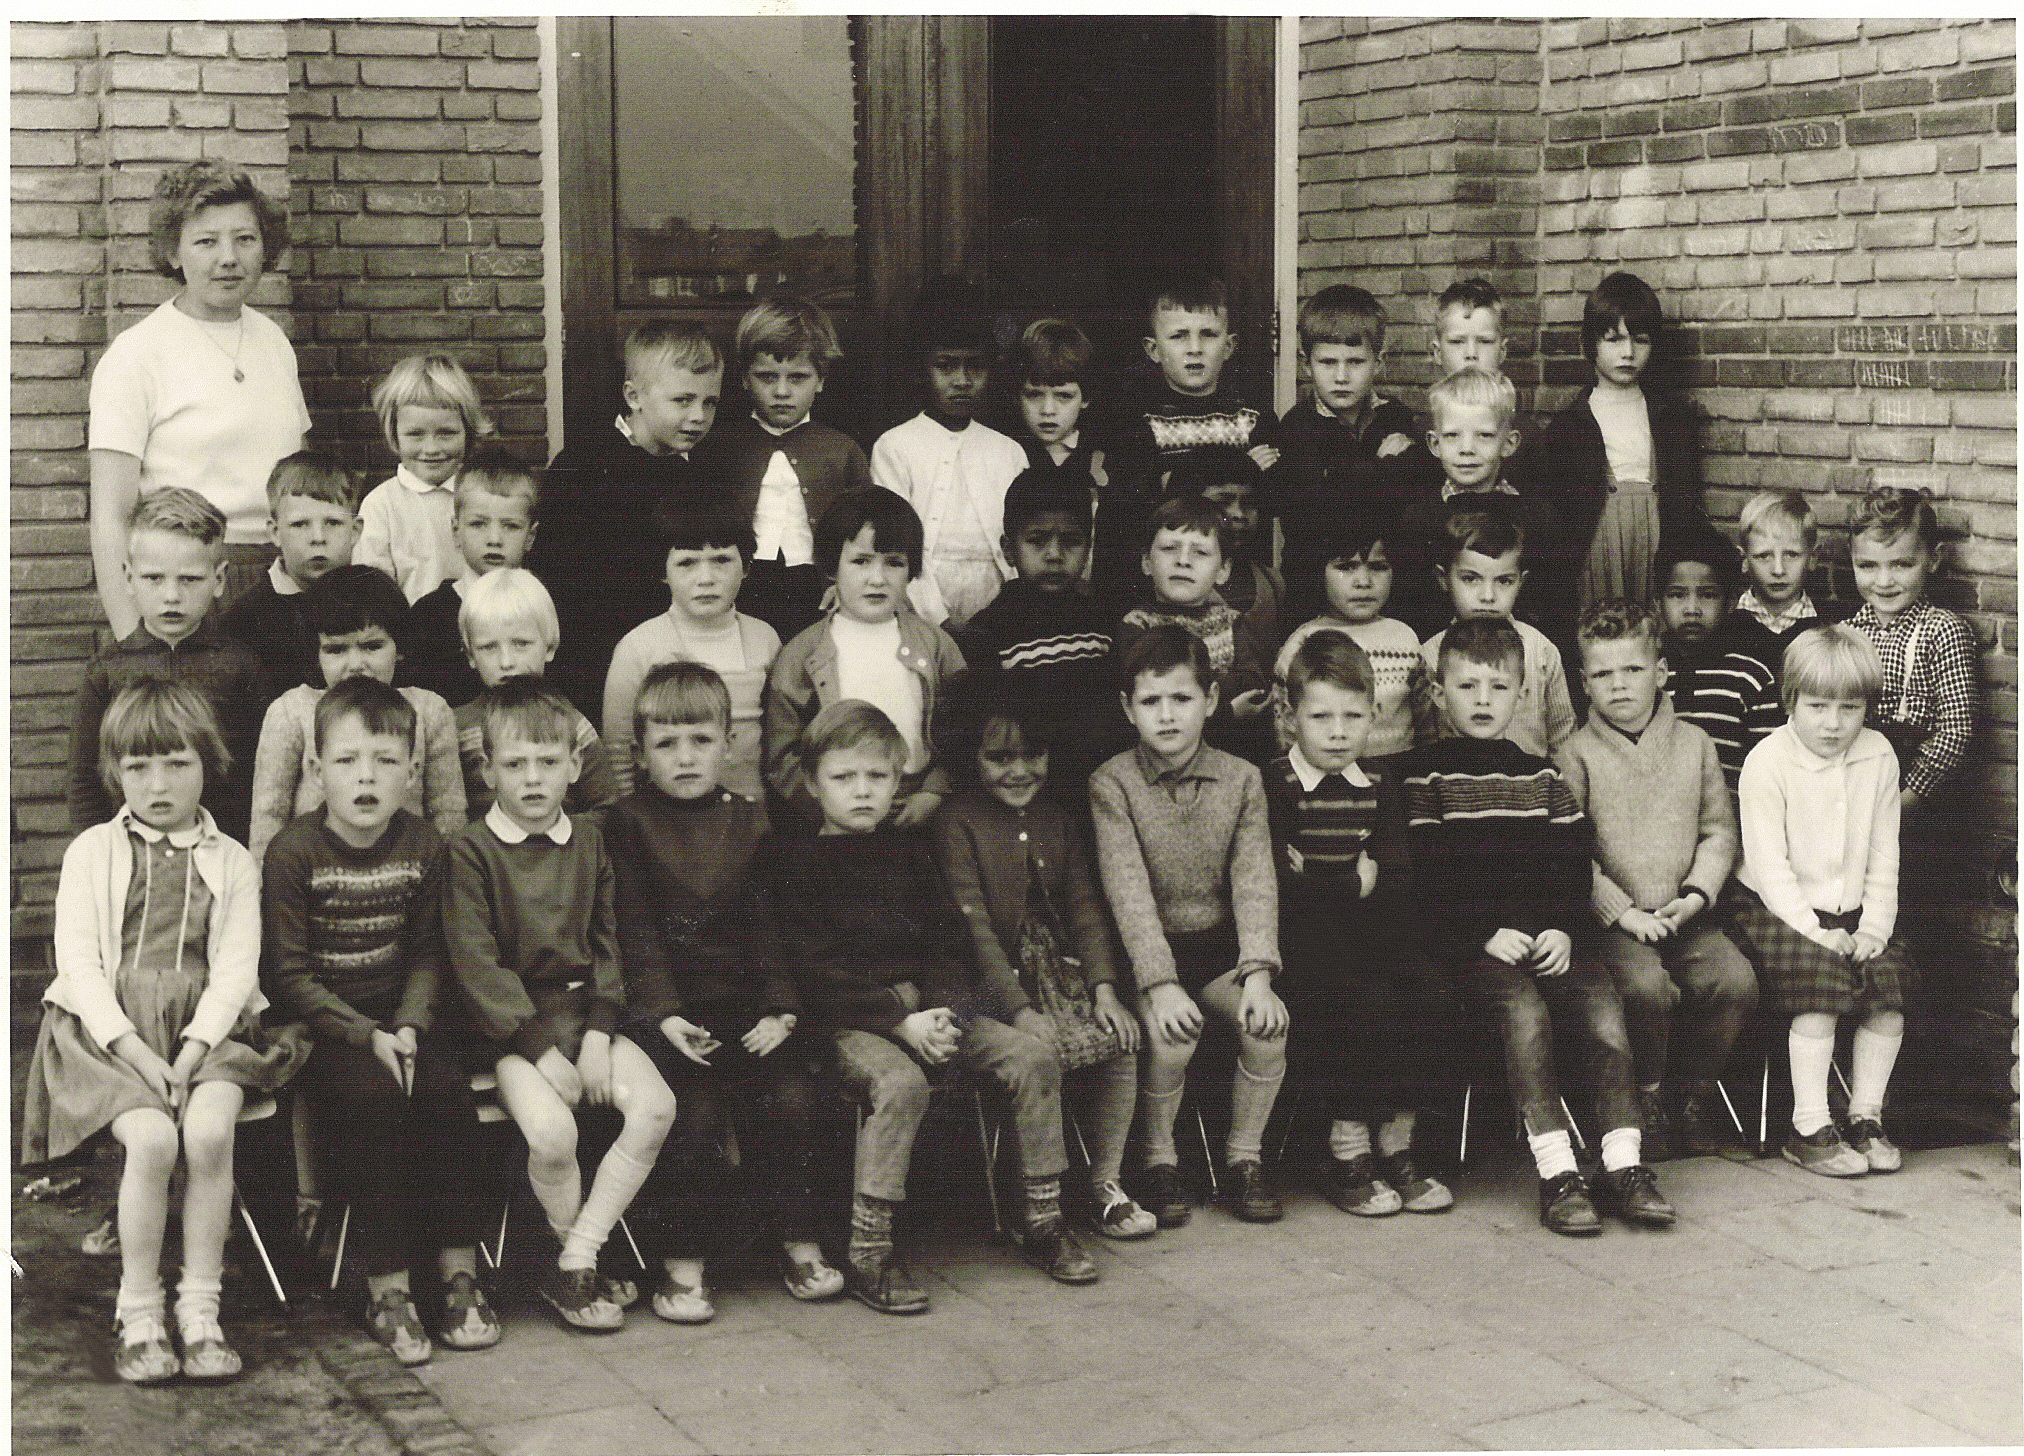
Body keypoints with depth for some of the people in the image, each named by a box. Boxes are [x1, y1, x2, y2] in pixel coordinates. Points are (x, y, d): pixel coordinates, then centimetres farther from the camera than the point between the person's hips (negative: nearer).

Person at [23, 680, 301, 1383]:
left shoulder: (230, 862, 11)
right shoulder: (92, 852, 9)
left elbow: (236, 968, 3)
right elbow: (78, 961, -1)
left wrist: (193, 1050, -14)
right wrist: (132, 1048, -15)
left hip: (203, 1027, 1)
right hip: (110, 1025, -1)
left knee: (208, 1133, -29)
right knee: (151, 1138, -28)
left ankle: (200, 1309, -16)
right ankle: (138, 1313, -13)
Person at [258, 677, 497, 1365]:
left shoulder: (423, 847, 3)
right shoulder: (292, 852, -9)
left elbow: (427, 954, 8)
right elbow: (286, 972, -10)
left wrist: (408, 1026, -11)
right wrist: (366, 1035, -18)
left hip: (400, 1018, 3)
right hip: (321, 1023, -3)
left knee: (447, 1088, -24)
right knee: (373, 1096, -30)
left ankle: (459, 1273, -14)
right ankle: (386, 1289, -22)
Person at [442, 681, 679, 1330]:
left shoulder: (588, 838, 11)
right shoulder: (471, 851, -5)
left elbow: (606, 942, 12)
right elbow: (476, 965, -10)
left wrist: (598, 1035, -4)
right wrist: (542, 1052, -16)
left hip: (583, 1009, 5)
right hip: (511, 1021, -5)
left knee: (655, 1106, -20)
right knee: (551, 1130, -30)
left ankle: (576, 1262, -10)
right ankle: (579, 1260, -3)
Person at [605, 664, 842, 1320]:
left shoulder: (753, 821, 12)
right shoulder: (628, 823, 5)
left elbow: (773, 924, 8)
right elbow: (635, 928, -2)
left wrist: (780, 1008, -4)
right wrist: (666, 1012, -13)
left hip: (749, 1006, 2)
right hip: (666, 1011, -2)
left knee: (791, 1101, -16)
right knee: (693, 1112, -22)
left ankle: (799, 1242, 2)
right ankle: (685, 1260, -8)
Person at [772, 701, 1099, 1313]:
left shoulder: (907, 851, 16)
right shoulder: (795, 860, -3)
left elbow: (945, 942, 13)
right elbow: (812, 970, -11)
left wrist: (943, 1011, -9)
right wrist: (902, 1022, -18)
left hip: (925, 1006, 6)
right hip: (847, 1020, -6)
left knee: (1034, 1058, -10)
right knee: (900, 1082, -35)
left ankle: (1043, 1220, 2)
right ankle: (867, 1253, -29)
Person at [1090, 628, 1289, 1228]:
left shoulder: (1241, 780, 2)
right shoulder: (1111, 783, -7)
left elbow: (1254, 881, -5)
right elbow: (1128, 890, -16)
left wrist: (1258, 973, -19)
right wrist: (1161, 984, -26)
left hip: (1220, 946, 3)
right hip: (1148, 952, -3)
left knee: (1267, 1022, -23)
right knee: (1174, 1034, -28)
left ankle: (1244, 1154, -1)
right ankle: (1159, 1159, -3)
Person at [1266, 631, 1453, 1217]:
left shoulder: (1379, 786, 14)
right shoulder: (1275, 784, -1)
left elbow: (1394, 879, 5)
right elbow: (1277, 881, -11)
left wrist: (1317, 877, -11)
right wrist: (1352, 880, -7)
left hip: (1368, 931, 5)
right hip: (1303, 936, -5)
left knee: (1428, 1002, -19)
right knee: (1370, 1005, -27)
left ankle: (1396, 1147, -7)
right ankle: (1348, 1158, -15)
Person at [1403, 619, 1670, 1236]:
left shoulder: (1541, 776, 20)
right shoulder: (1425, 773, 6)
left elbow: (1574, 861, 14)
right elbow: (1425, 874, -3)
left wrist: (1561, 928, -4)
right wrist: (1485, 933, -13)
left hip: (1549, 936, 4)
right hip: (1468, 943, -4)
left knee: (1604, 1006, -21)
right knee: (1525, 1009, -30)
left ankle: (1623, 1164, -20)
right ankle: (1557, 1174, -30)